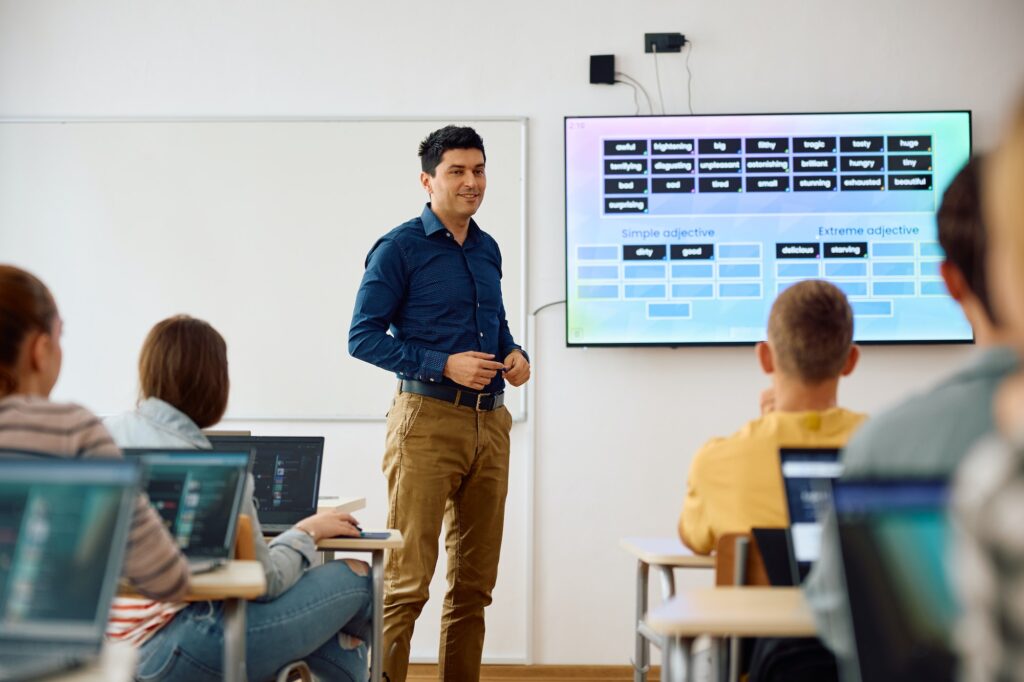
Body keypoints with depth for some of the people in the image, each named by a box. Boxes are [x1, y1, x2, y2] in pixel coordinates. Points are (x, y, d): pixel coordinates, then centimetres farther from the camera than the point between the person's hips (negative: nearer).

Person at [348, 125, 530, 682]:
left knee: (475, 580, 10)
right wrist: (444, 365, -17)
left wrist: (516, 355, 4)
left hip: (489, 422, 7)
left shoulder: (488, 250, 16)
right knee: (407, 581, -9)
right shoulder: (400, 248, -4)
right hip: (428, 420, -7)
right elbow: (362, 337, -8)